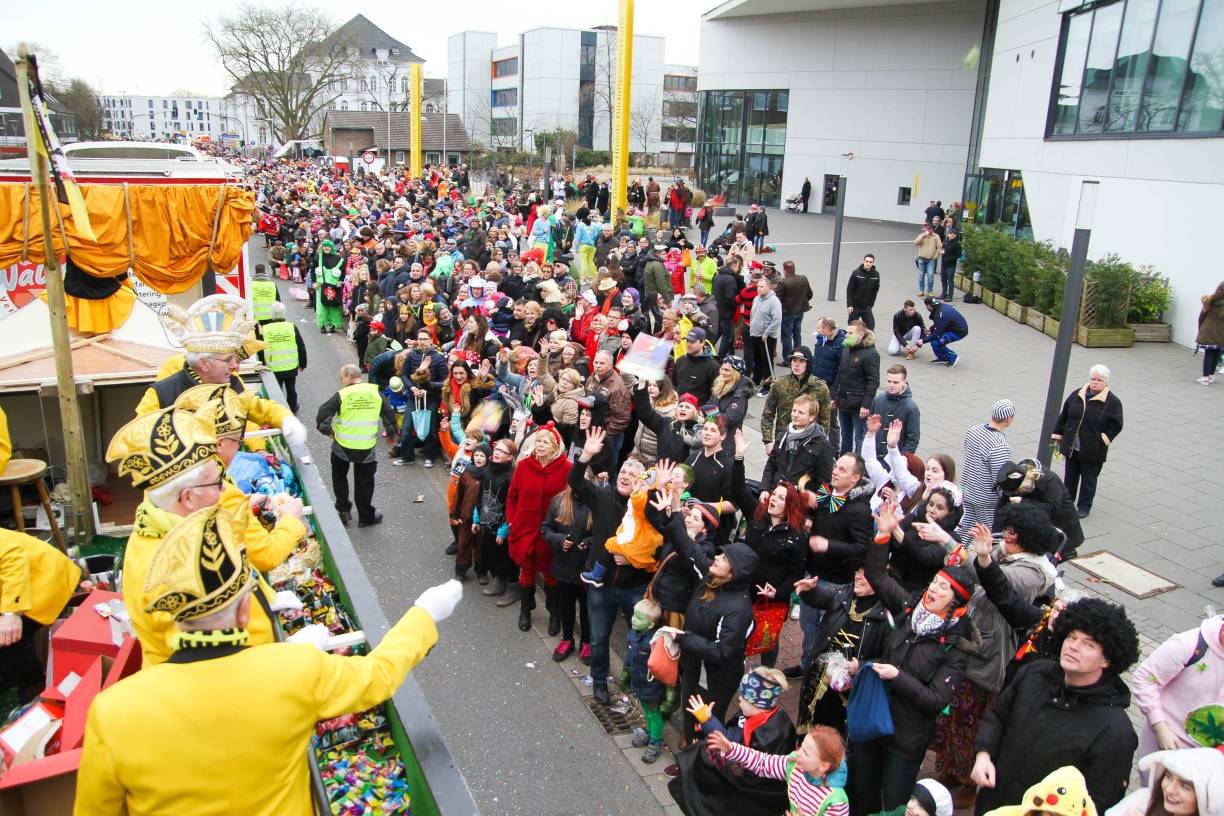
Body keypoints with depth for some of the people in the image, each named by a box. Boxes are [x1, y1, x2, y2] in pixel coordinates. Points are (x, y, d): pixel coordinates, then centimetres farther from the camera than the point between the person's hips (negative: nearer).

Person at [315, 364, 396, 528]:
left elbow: (322, 415, -13)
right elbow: (389, 414, 3)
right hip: (367, 447, 1)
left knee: (339, 476, 24)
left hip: (343, 445, -1)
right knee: (364, 481, 15)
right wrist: (391, 433, 19)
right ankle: (366, 517, 24)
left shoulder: (341, 395, -11)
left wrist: (327, 430, 6)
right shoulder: (376, 392, -3)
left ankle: (343, 510, 23)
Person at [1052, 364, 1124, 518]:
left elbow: (1116, 425, -6)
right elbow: (1063, 416, 11)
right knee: (1070, 476, 15)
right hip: (1072, 447, 4)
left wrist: (1103, 439, -12)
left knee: (1089, 479, 8)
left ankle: (1084, 506, 23)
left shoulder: (1113, 402, -8)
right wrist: (1057, 435, 10)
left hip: (1093, 451, -4)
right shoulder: (1076, 395, 4)